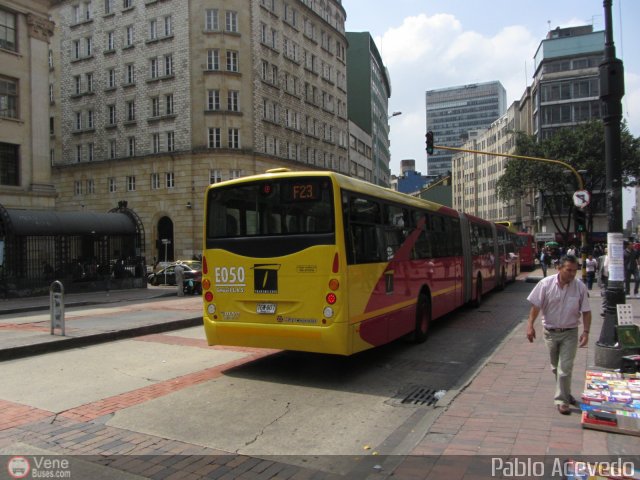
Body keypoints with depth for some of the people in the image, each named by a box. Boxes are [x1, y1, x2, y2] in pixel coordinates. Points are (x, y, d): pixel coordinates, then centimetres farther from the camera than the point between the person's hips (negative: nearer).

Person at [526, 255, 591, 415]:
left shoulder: (580, 287, -9)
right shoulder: (546, 284, -11)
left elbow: (586, 312, -4)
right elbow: (535, 306, -7)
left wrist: (586, 332, -12)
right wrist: (530, 325, -13)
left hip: (570, 333, -1)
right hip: (550, 332, 1)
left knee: (565, 367, -5)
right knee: (555, 367, 15)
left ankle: (562, 400, 6)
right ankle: (564, 393, 36)